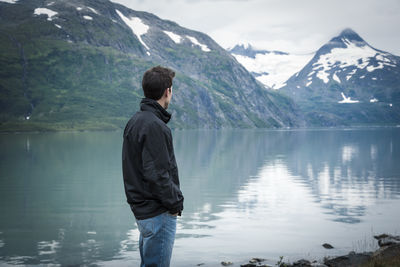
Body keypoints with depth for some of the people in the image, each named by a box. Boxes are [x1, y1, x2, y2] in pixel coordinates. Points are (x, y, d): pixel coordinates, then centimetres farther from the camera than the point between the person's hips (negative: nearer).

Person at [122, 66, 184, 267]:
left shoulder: (135, 121, 10)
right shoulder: (154, 126, -20)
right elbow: (156, 175, -23)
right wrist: (175, 203, -11)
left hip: (141, 207, 10)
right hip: (158, 212, -10)